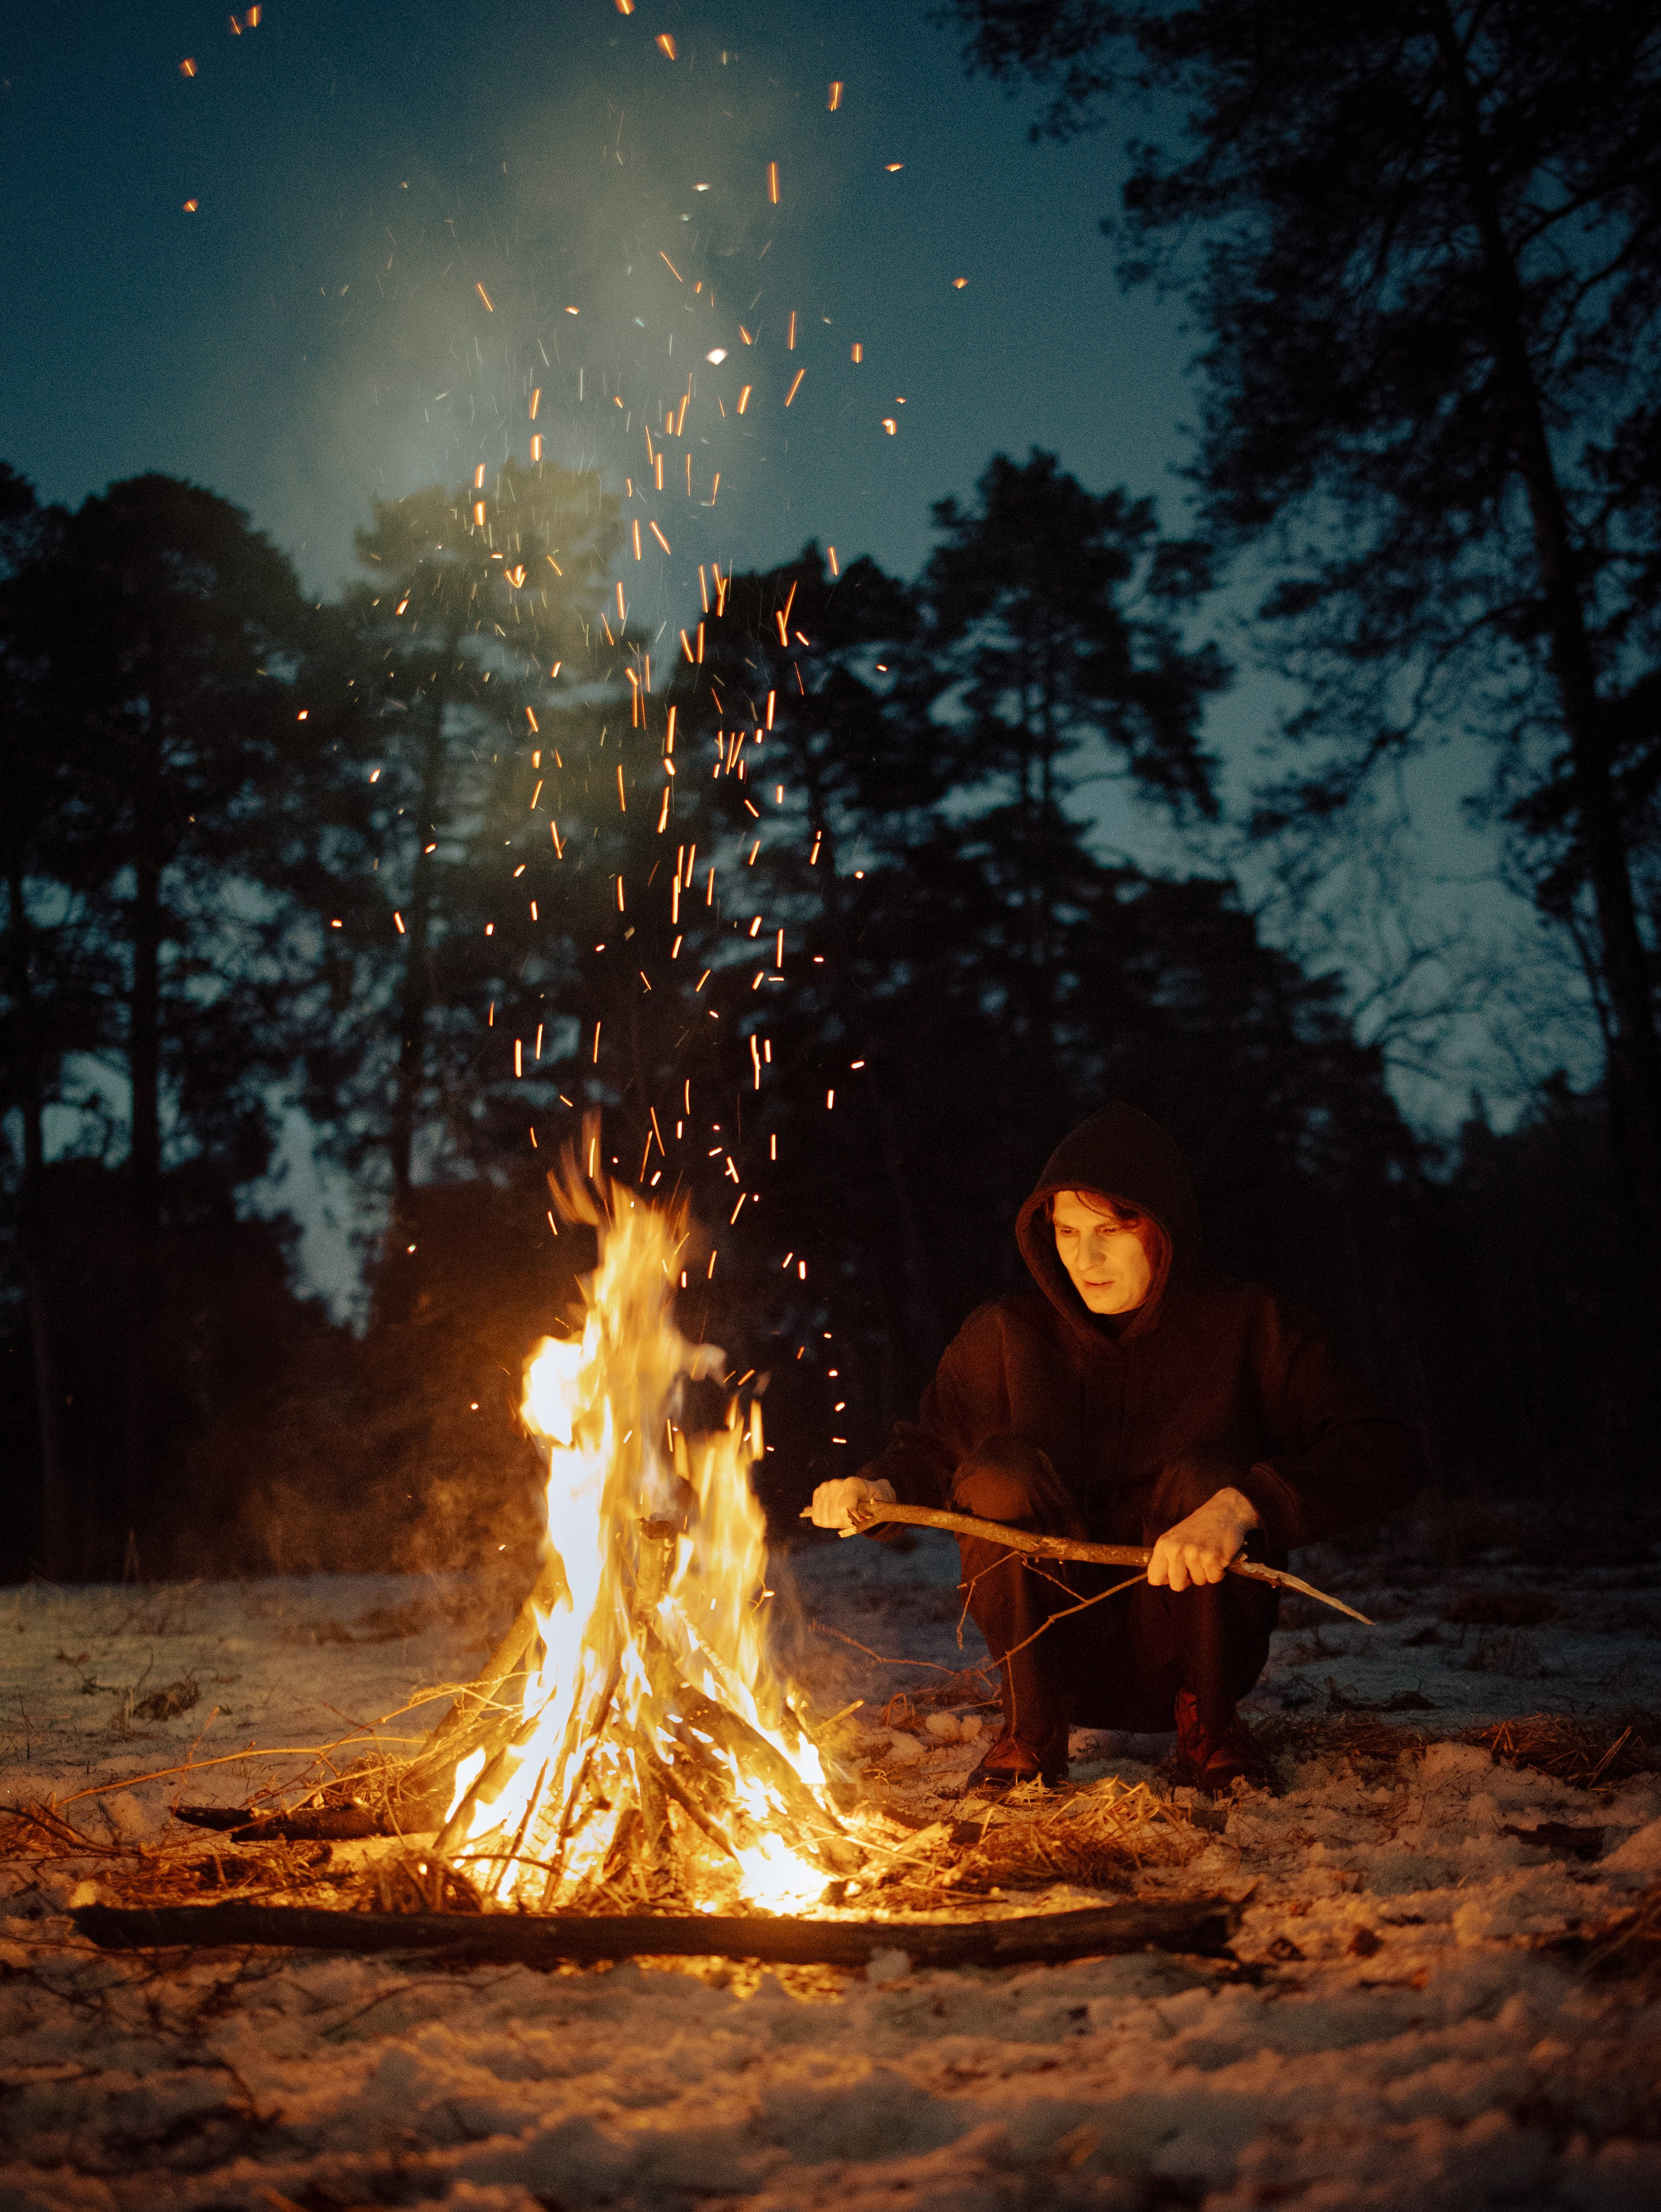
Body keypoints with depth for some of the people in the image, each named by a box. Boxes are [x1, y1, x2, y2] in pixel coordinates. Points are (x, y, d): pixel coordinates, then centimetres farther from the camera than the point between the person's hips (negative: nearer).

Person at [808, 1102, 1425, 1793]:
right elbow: (929, 1448, 8)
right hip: (1061, 1650, 1)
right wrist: (878, 1489, -17)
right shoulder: (1005, 1336, -4)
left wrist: (1240, 1505, -36)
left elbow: (1386, 1453, -19)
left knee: (1201, 1477, -28)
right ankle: (1032, 1730, -4)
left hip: (1188, 1648, -1)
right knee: (1000, 1465, -23)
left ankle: (1208, 1721, -1)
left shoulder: (1244, 1327, -9)